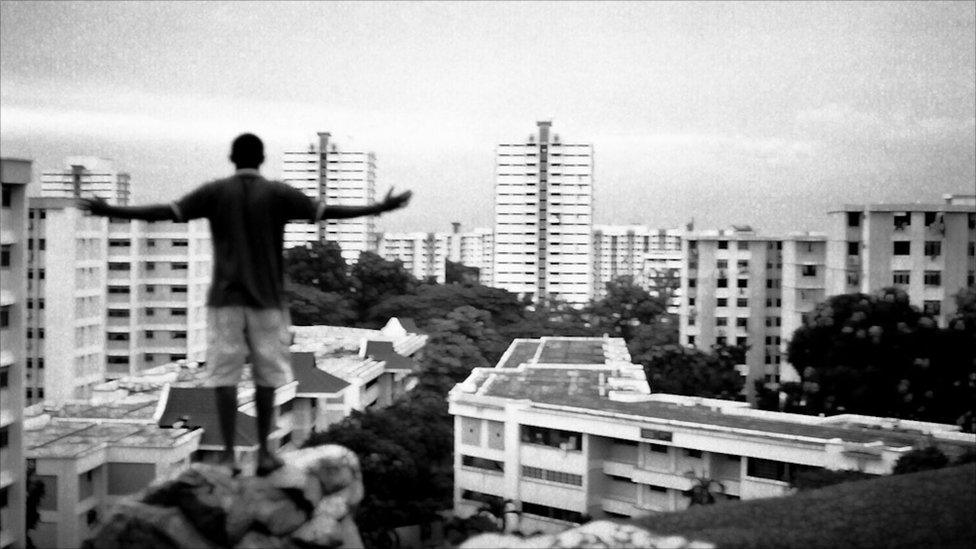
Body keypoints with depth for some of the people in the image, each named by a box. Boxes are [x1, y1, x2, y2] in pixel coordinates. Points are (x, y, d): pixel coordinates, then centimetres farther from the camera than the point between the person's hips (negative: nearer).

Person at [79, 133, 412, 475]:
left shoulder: (215, 192, 1)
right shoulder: (278, 194, 0)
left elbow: (168, 212, -6)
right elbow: (325, 212, -5)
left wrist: (109, 211, -1)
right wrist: (380, 208, 1)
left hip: (225, 298, 0)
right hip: (267, 298, 0)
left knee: (224, 374, 2)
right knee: (267, 374, 9)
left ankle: (229, 453, -2)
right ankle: (263, 451, 11)